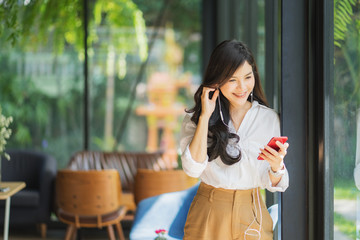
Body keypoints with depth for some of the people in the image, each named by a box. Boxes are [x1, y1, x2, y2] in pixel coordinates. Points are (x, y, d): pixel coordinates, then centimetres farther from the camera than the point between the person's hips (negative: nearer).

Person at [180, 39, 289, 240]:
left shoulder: (269, 118, -1)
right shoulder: (196, 118, -3)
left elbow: (274, 185, -1)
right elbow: (193, 168, -16)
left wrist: (276, 166, -23)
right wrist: (205, 116, -15)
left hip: (251, 217, 1)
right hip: (209, 216, -1)